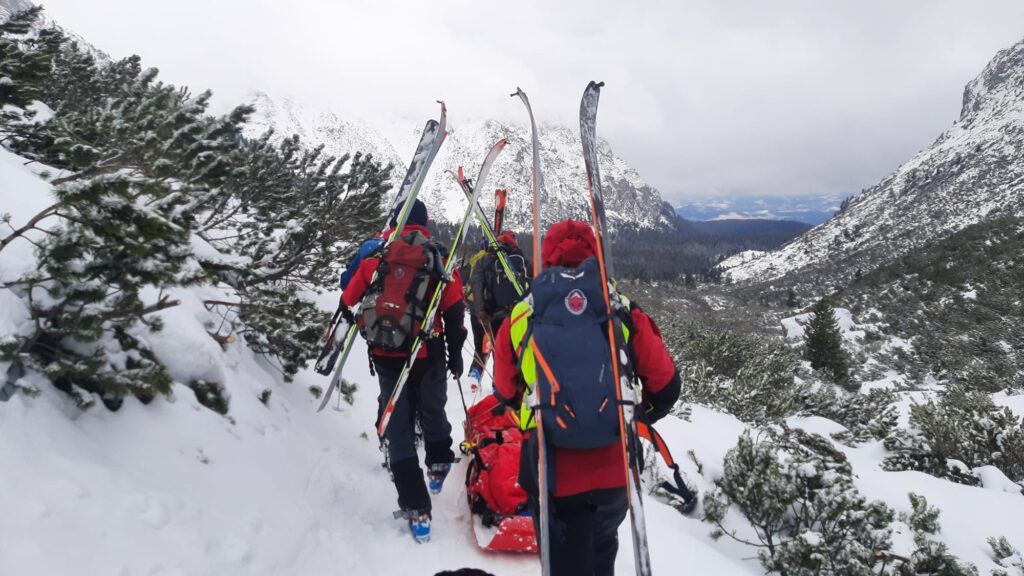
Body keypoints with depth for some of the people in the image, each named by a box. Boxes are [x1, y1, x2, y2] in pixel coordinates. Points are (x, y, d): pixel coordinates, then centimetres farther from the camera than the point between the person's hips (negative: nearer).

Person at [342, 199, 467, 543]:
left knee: (398, 427, 4)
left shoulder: (375, 256, 1)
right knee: (432, 412, 25)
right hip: (429, 355, 0)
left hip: (386, 356, 0)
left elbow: (349, 300, 9)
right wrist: (456, 354, 5)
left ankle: (415, 508, 1)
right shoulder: (438, 258, -1)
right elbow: (454, 311, -4)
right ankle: (438, 465, 44)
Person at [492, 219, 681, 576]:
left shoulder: (519, 319, -4)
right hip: (614, 470, 1)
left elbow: (505, 394, 8)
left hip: (553, 473, -1)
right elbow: (665, 386, 1)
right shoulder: (624, 312, -5)